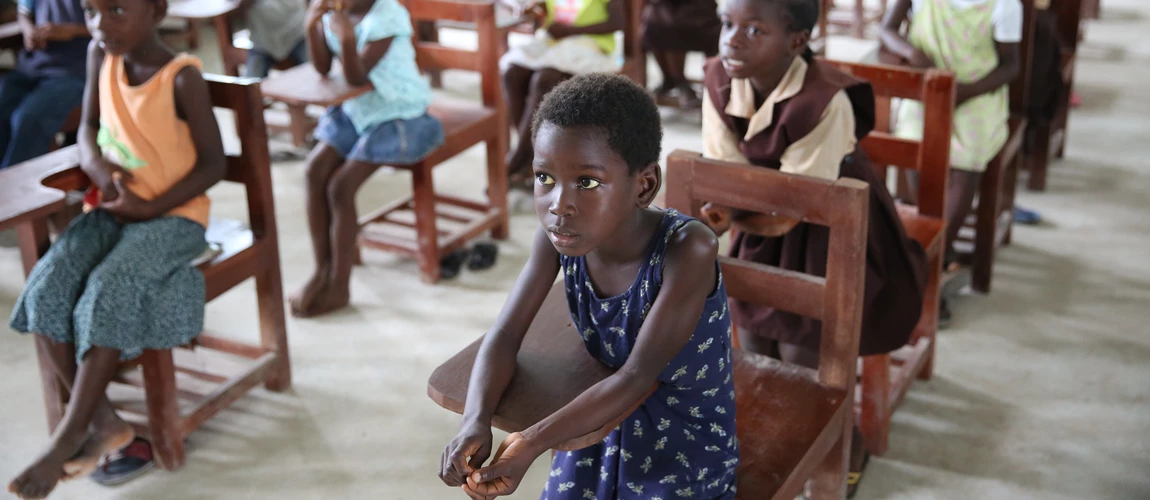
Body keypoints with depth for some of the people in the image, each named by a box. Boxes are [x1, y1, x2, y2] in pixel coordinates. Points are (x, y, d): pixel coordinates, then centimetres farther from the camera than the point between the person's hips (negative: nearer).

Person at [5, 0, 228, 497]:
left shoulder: (182, 77, -15)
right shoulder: (101, 56, 1)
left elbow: (213, 164, -12)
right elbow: (89, 128, 12)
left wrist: (150, 207, -20)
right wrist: (98, 166, -11)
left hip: (172, 215, -6)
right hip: (110, 208, 6)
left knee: (110, 288, -29)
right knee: (46, 287, -17)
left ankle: (68, 435, -18)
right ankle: (103, 421, -9)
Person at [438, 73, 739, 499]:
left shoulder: (687, 250, -31)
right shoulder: (557, 235, -16)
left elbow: (638, 377, -30)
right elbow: (506, 334, -12)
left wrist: (533, 443, -39)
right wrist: (476, 420, -31)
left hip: (686, 435, -4)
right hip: (604, 417, 4)